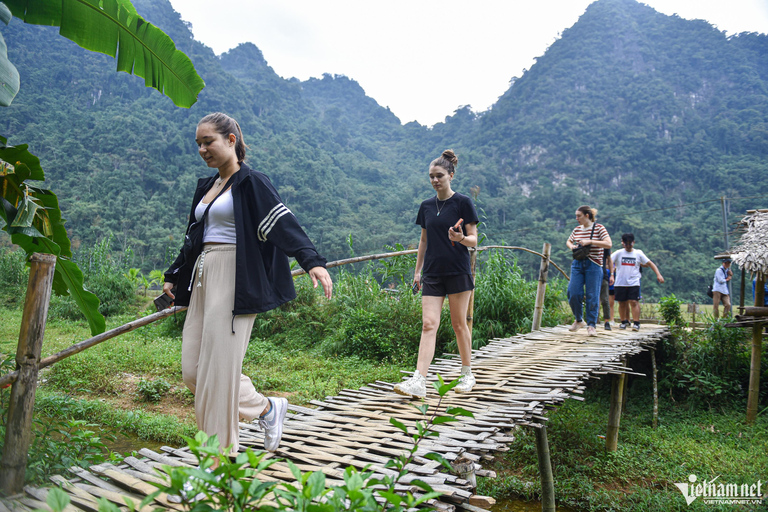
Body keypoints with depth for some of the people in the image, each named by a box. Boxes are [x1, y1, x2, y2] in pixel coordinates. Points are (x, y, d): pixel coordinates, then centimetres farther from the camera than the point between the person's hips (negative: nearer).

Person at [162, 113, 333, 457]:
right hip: (204, 279, 9)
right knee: (192, 369, 7)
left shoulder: (251, 182, -6)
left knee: (219, 369, -6)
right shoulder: (206, 187, 19)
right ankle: (267, 408, 21)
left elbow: (283, 223, -19)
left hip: (234, 279, -9)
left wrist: (313, 262, -33)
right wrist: (173, 276, 32)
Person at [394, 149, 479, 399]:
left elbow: (473, 240, -4)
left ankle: (467, 375, 23)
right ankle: (418, 382, -11)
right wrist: (417, 270, 14)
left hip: (458, 272, -4)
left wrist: (460, 238, -26)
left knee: (459, 324, 5)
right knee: (428, 324, -5)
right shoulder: (426, 206, 11)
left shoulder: (463, 202, -3)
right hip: (432, 274, 4)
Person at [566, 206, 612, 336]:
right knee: (573, 293, -3)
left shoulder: (599, 228, -3)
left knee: (592, 296, -3)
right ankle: (579, 320, 18)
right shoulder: (576, 229, 11)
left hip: (593, 265, -4)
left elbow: (608, 244, -14)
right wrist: (571, 246, 5)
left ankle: (591, 325, 7)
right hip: (577, 264, 4)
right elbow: (568, 241, 28)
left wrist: (590, 241, -20)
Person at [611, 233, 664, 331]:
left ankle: (636, 323, -5)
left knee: (634, 302, -9)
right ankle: (624, 322, 20)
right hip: (620, 283, 1)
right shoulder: (618, 253, 5)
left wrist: (658, 274, -2)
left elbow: (650, 263, 8)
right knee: (622, 303, 6)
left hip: (634, 283, -1)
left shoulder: (638, 253, 7)